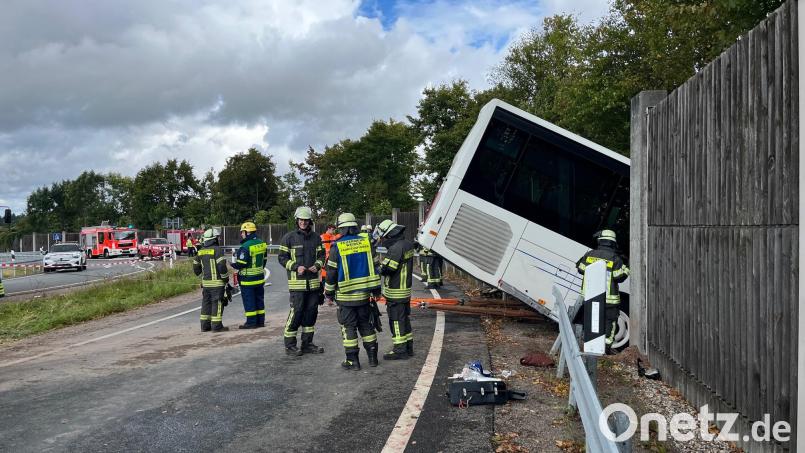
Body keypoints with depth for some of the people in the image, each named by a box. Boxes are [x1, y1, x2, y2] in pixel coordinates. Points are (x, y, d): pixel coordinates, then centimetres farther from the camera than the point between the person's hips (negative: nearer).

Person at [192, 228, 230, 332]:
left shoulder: (201, 251, 10)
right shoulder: (217, 250, -12)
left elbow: (196, 267, 19)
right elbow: (222, 266, -19)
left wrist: (200, 275, 37)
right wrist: (226, 278, -8)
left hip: (205, 282, 7)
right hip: (217, 282, -7)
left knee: (206, 303, 13)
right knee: (217, 303, -2)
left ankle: (205, 325, 16)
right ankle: (217, 326, -2)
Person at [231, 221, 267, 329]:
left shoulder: (246, 246, -21)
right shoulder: (262, 243, 5)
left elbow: (241, 264, -20)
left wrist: (233, 263, -1)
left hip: (248, 279, -8)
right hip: (260, 277, 8)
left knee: (249, 301, 1)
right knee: (259, 299, 14)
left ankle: (251, 322, 5)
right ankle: (260, 321, 20)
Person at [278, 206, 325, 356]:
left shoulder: (316, 237, 9)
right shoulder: (289, 237, -3)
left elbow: (321, 255, 15)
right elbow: (282, 257, -2)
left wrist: (317, 265, -5)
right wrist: (296, 267, -15)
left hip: (313, 282, 5)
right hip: (297, 282, -5)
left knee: (311, 312, 10)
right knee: (296, 312, -7)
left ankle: (307, 343, 22)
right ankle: (290, 345, 4)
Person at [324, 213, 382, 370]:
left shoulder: (337, 247, -9)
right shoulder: (366, 242, 1)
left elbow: (331, 272, -6)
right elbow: (373, 266, 5)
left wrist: (329, 292, 6)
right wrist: (376, 289, 13)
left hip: (346, 294, -4)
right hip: (364, 293, 4)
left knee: (348, 327, 4)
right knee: (366, 324, 15)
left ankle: (352, 361, 7)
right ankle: (372, 357, 18)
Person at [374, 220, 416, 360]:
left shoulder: (396, 248, -21)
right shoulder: (407, 244, 9)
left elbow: (387, 268, -22)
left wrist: (377, 265, -3)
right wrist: (383, 262, 6)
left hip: (395, 292, -10)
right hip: (405, 290, 10)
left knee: (397, 321, -1)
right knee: (405, 319, 17)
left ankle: (400, 350, 5)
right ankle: (408, 347, 26)